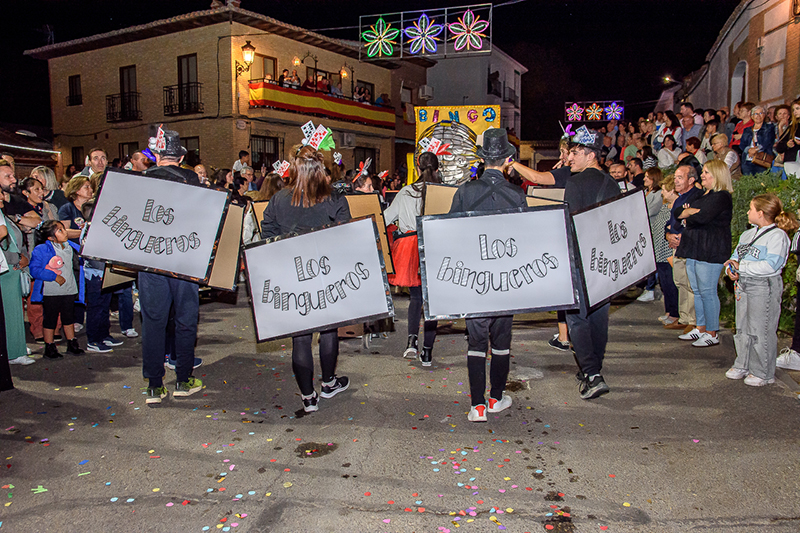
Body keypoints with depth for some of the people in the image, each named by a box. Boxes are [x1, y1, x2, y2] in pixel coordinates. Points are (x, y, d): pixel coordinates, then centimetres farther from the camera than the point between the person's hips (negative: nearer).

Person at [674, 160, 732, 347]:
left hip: (710, 251, -9)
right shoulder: (700, 195, 19)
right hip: (694, 248, 9)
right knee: (697, 291, 13)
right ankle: (700, 328, 22)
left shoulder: (722, 197, -9)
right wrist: (694, 211, -7)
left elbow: (703, 217, -22)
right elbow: (678, 211, 12)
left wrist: (687, 213, -3)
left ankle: (712, 333, 3)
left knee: (707, 292, -5)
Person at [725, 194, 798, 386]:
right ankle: (742, 365, 28)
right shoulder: (748, 234, 14)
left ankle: (763, 373, 11)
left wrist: (741, 267, -19)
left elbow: (770, 266, -21)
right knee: (742, 328, 15)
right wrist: (731, 266, -7)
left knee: (760, 331, -1)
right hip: (743, 285, 8)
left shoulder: (777, 235, -12)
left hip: (764, 287, -8)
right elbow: (736, 255, 15)